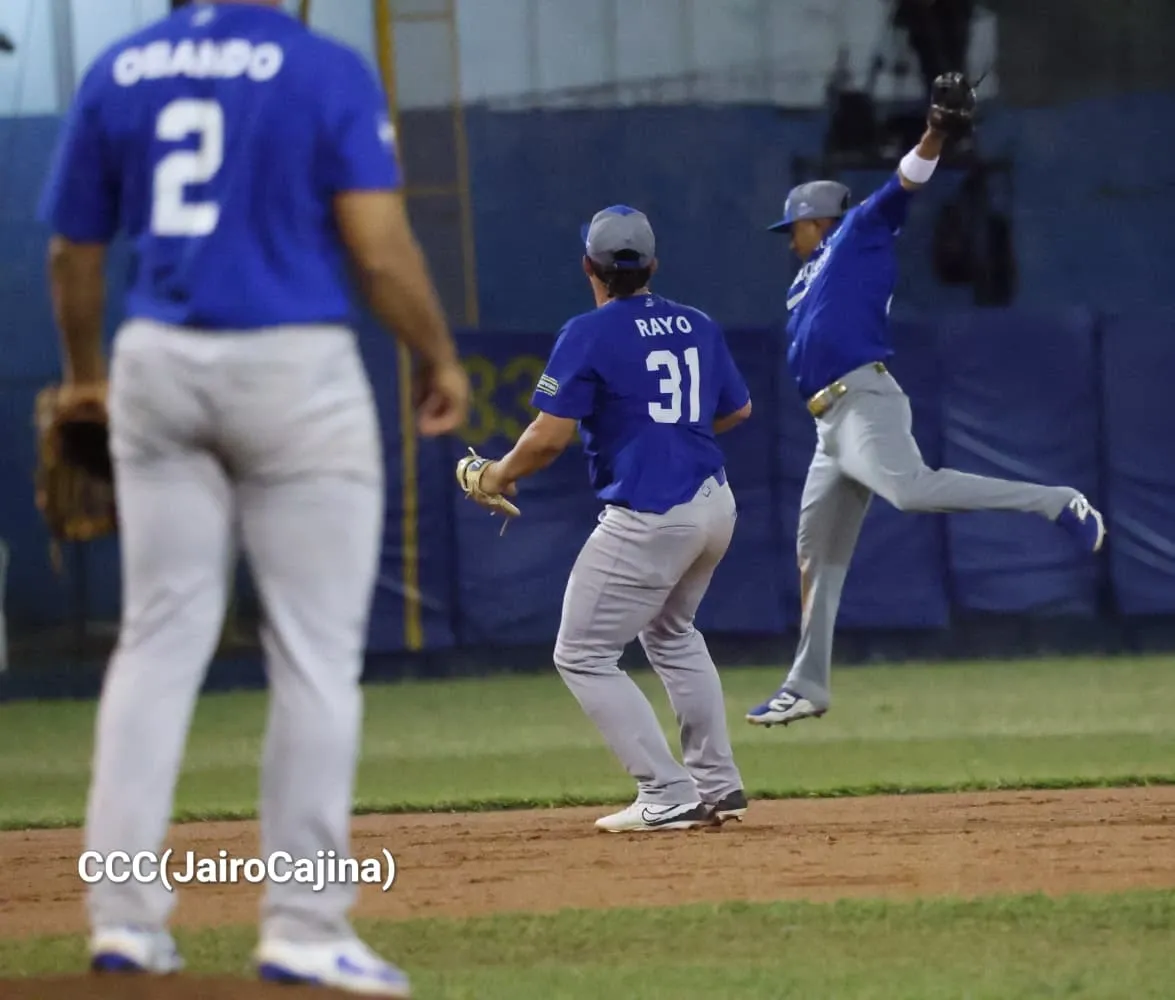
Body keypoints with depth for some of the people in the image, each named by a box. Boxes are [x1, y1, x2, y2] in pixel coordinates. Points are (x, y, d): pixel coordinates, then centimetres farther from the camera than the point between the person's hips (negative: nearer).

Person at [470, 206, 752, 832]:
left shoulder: (589, 334, -10)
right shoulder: (698, 327, 10)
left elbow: (550, 436, -15)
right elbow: (736, 410, 21)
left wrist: (501, 474, 3)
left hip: (648, 517, -8)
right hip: (716, 506, 8)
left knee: (582, 656, 2)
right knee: (669, 632, 31)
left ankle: (667, 797, -6)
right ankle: (718, 785, 28)